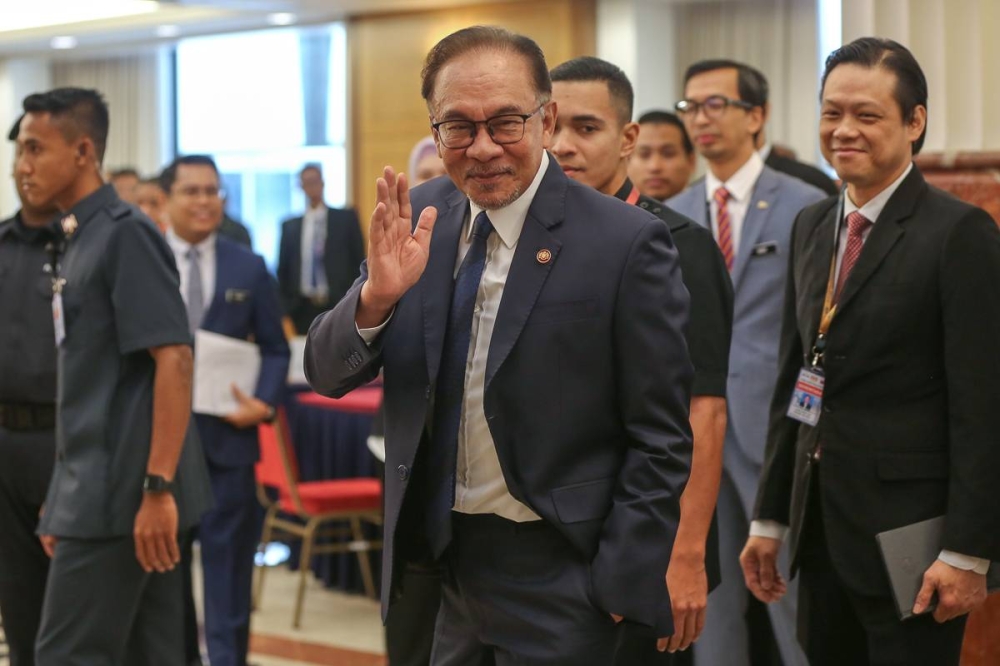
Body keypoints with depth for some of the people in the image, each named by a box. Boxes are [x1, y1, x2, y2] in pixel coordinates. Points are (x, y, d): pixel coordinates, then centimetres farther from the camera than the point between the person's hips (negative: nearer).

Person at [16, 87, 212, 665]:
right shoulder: (80, 241, 14)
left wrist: (159, 488, -23)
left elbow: (174, 359, -19)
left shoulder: (126, 233, -11)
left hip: (123, 494, -9)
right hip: (99, 491, 9)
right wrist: (64, 504, 19)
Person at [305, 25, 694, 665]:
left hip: (554, 573, -4)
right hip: (433, 557, 5)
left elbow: (660, 437, -10)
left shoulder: (626, 242, -14)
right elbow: (328, 373, 0)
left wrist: (622, 584, -11)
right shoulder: (419, 218, 0)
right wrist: (378, 294, -19)